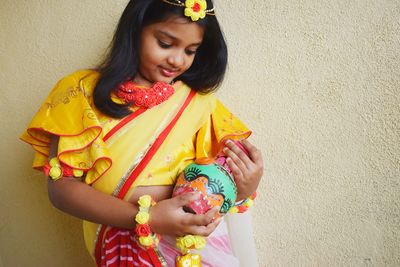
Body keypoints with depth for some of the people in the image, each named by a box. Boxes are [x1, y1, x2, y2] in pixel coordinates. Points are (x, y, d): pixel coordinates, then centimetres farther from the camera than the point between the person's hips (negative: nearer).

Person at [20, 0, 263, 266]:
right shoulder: (84, 92, -2)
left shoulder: (199, 101, 4)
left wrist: (243, 188, -16)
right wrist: (145, 219, -19)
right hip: (125, 241, 0)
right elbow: (61, 186, -7)